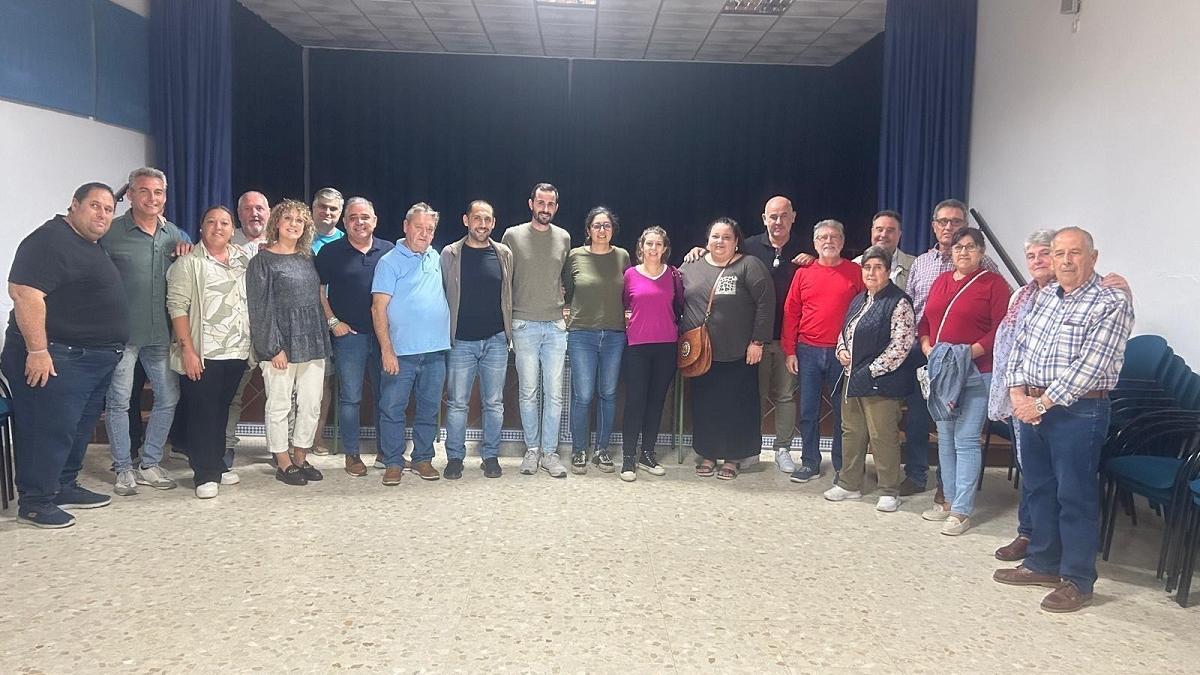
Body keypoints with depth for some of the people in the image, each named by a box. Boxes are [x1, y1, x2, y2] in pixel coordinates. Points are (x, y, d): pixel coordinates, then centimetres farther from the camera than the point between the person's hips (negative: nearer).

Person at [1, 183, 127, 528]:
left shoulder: (92, 247, 17)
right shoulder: (50, 239, -14)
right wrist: (37, 351, -26)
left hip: (94, 360, 10)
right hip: (57, 358, -10)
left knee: (78, 430, 17)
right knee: (49, 430, -4)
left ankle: (64, 487, 30)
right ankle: (35, 502, 5)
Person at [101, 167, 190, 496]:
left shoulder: (172, 232, 9)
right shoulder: (111, 232, -6)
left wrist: (187, 248, 0)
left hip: (161, 333, 5)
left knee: (168, 399, 8)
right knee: (119, 402, 4)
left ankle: (150, 464, 22)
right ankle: (123, 469, 17)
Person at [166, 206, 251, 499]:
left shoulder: (243, 259, 11)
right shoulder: (189, 262, -5)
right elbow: (177, 307, -10)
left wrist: (252, 344, 10)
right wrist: (187, 350, -16)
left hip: (237, 352, 5)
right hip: (203, 353, -5)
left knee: (222, 411, 14)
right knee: (201, 413, 1)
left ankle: (218, 464, 26)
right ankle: (206, 474, 8)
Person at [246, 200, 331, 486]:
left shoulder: (307, 259, 14)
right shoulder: (262, 260, -3)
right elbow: (260, 307, -8)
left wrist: (323, 340, 11)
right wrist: (273, 347, -15)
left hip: (312, 343, 6)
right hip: (281, 343, -6)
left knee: (311, 404, 7)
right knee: (279, 405, 2)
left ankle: (300, 458, 20)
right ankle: (283, 464, 13)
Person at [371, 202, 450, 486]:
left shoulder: (436, 258, 12)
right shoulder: (390, 262, -4)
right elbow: (379, 308, -8)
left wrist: (448, 335, 13)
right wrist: (387, 349, -14)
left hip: (435, 349, 5)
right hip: (401, 352, -5)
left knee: (429, 408, 11)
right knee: (393, 409, 0)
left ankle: (423, 459, 22)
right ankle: (393, 463, 11)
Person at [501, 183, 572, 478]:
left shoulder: (563, 238, 8)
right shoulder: (513, 235, 2)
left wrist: (563, 305, 10)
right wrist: (507, 318, 2)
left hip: (556, 326, 2)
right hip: (524, 325, -2)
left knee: (554, 394, 2)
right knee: (529, 392, 4)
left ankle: (549, 451, 11)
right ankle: (532, 450, 15)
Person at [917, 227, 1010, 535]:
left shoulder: (994, 283, -3)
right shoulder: (941, 281, 15)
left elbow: (1000, 329, -10)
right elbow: (926, 319, 17)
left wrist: (971, 352, -17)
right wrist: (927, 347, 0)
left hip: (975, 373, -6)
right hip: (941, 371, 6)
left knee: (966, 440, -6)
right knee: (945, 438, 12)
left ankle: (961, 511, -1)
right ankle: (950, 500, 24)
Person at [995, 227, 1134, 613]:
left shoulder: (1111, 304, -10)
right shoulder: (1044, 296, 11)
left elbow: (1089, 366, -17)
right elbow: (1019, 345, 12)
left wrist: (1042, 403, -17)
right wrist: (1018, 393, -3)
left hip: (1078, 411, -7)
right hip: (1031, 407, 7)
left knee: (1075, 496, 1)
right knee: (1039, 489, 16)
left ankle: (1078, 580, 13)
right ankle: (1043, 564, 30)